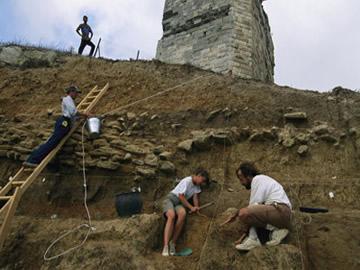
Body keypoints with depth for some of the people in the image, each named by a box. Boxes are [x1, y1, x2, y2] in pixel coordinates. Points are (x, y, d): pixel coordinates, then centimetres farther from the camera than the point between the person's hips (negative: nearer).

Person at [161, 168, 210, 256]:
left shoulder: (197, 186, 11)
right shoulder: (187, 181, -14)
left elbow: (195, 197, 6)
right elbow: (181, 196, -15)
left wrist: (196, 208, -10)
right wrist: (191, 207, -14)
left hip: (180, 203, 5)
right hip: (171, 198, -5)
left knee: (183, 213, -32)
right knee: (172, 215, -38)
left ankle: (173, 243, -26)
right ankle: (166, 246, -39)